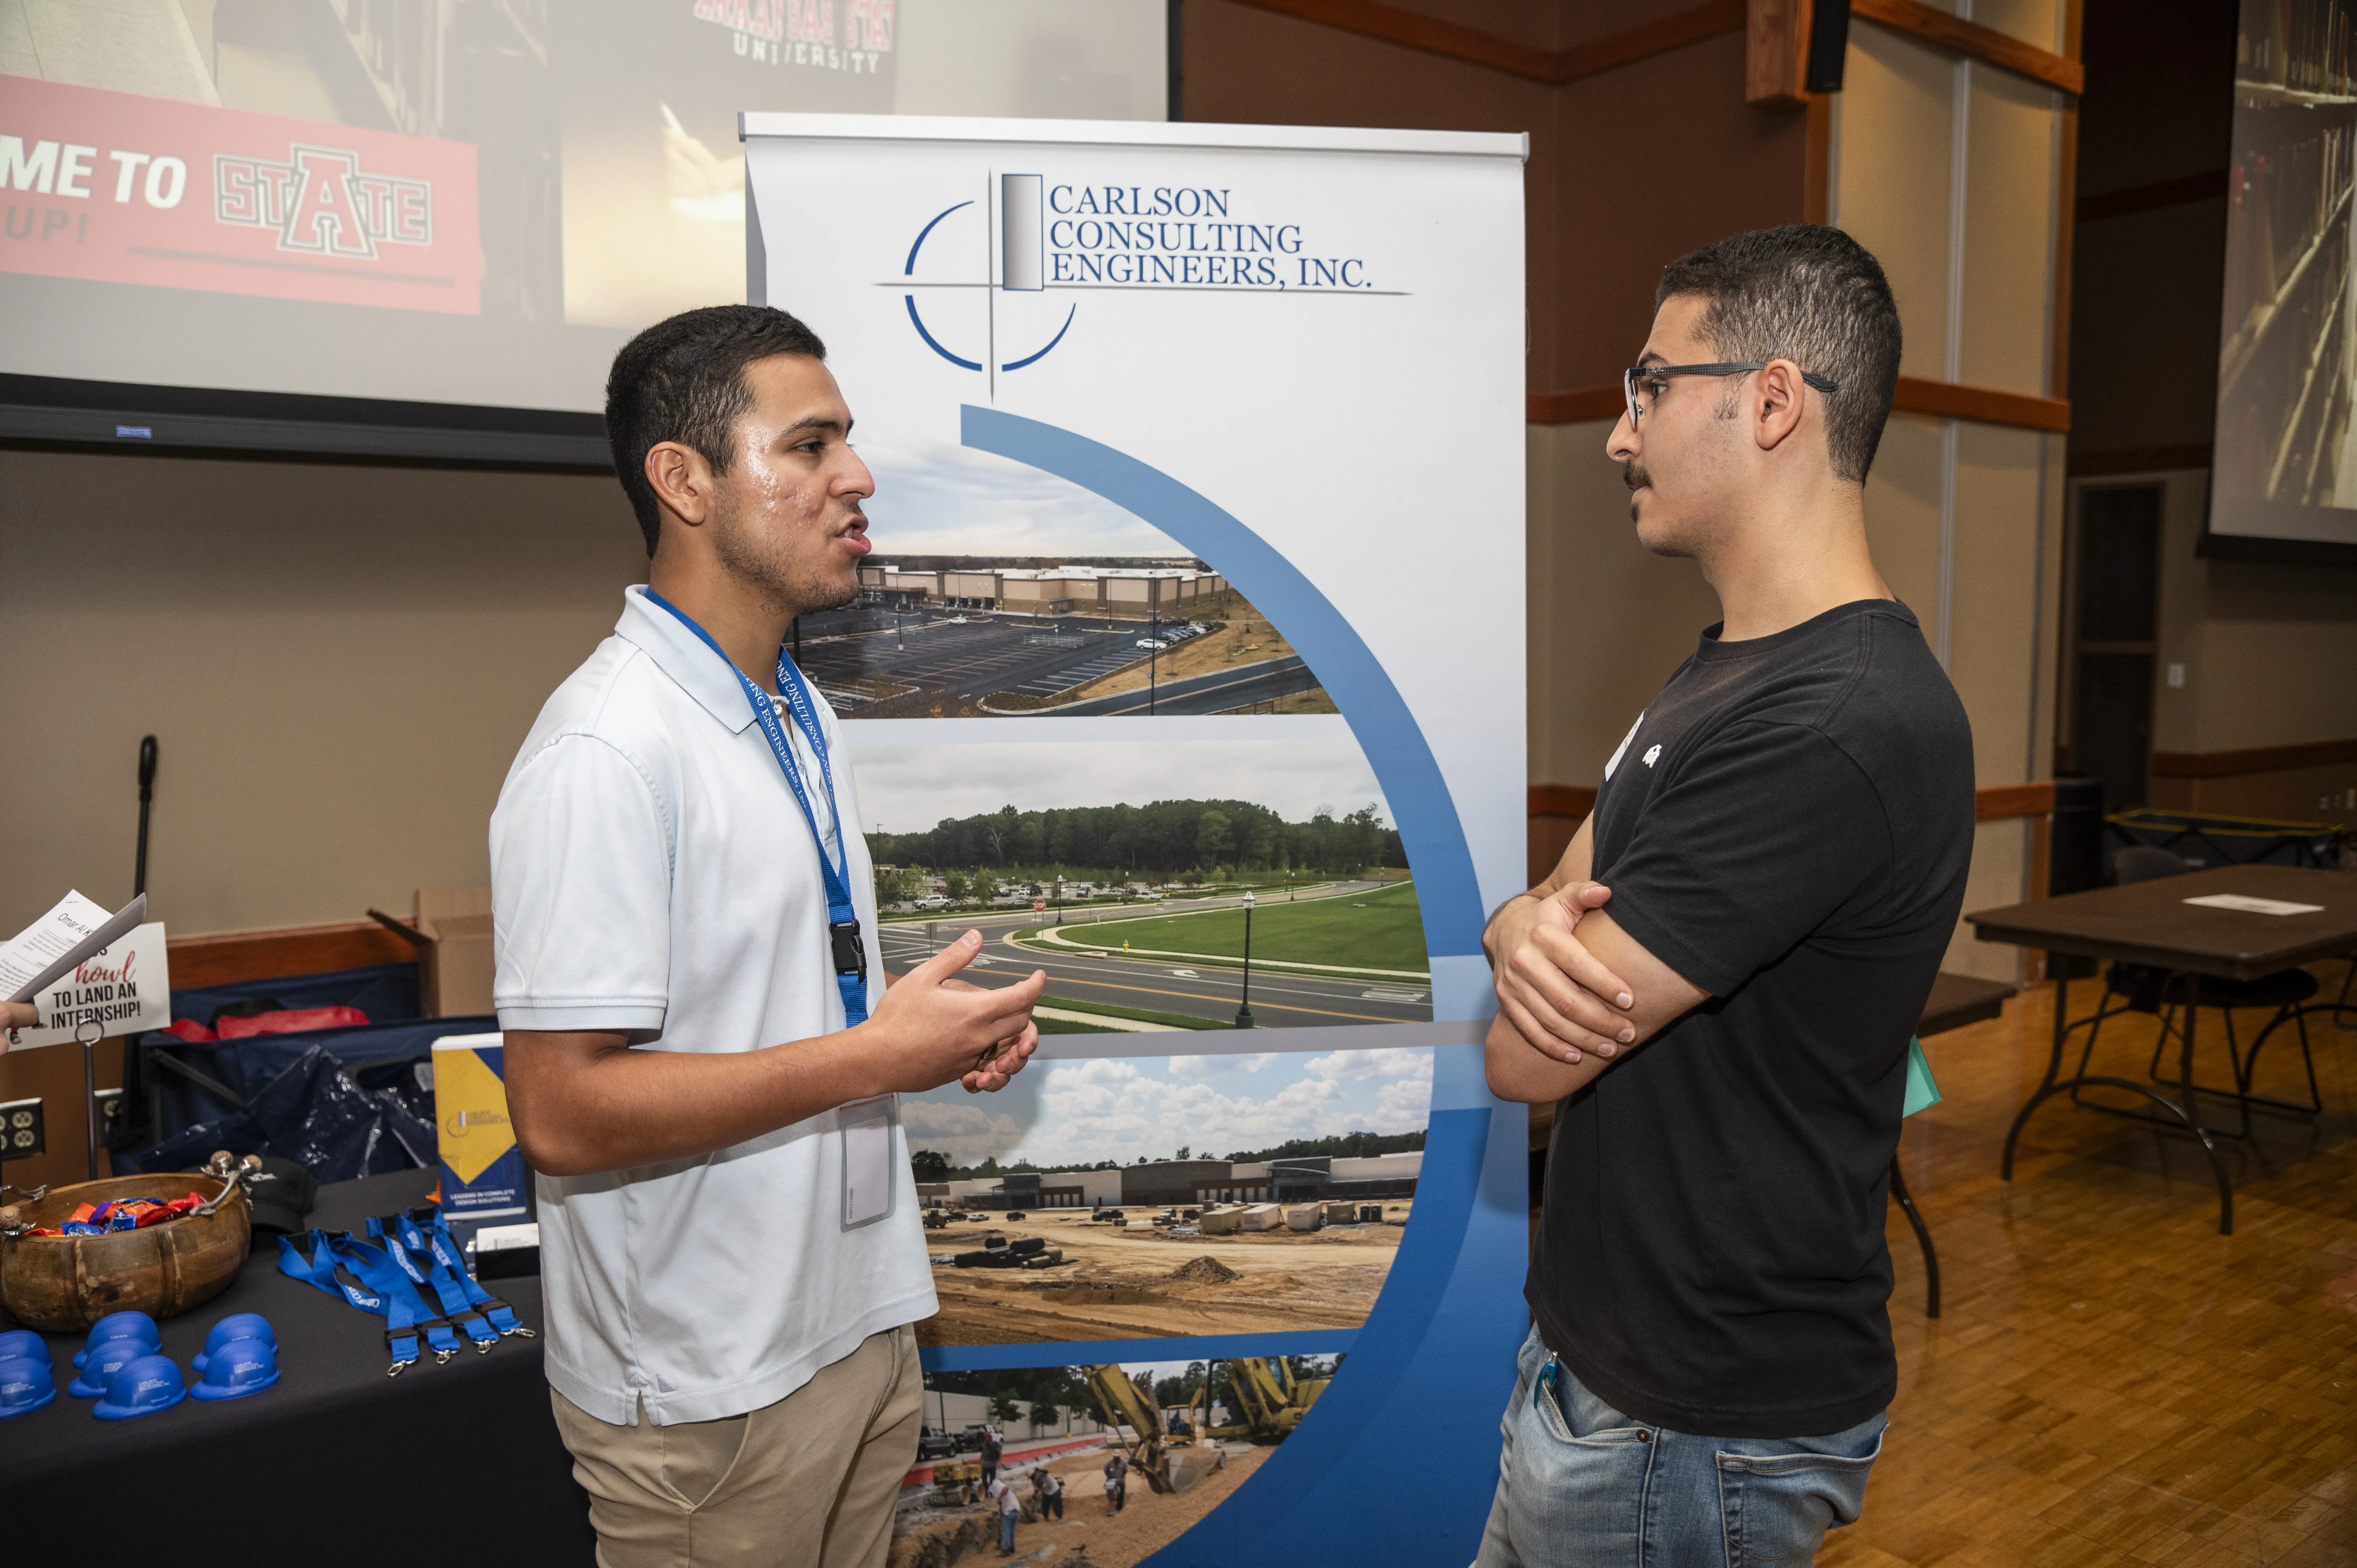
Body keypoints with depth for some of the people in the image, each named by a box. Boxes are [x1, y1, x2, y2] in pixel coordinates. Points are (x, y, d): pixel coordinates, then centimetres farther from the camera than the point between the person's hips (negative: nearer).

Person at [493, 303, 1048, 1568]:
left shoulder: (801, 718, 9)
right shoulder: (607, 749, -22)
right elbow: (563, 1112, -26)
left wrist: (942, 1027, -2)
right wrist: (875, 1056, -24)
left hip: (859, 1320, 8)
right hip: (707, 1392, -8)